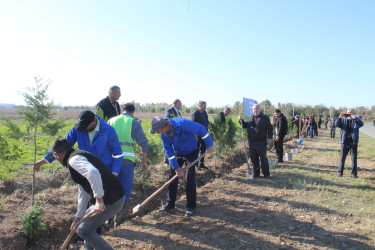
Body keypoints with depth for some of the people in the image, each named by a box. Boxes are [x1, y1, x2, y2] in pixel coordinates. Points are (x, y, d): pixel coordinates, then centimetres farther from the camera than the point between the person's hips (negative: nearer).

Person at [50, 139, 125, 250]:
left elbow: (93, 173, -33)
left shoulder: (73, 160, -9)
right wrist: (77, 219, 31)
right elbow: (83, 194, 27)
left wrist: (99, 199, -29)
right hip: (117, 195, 10)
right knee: (89, 224, 30)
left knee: (83, 231, 6)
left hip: (110, 202, -10)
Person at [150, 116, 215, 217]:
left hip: (191, 153, -5)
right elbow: (168, 150, -9)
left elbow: (201, 129, -26)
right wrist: (176, 167, -13)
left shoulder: (182, 124, -34)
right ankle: (170, 205, 16)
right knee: (172, 177, 3)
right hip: (177, 154, 5)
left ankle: (191, 207, 1)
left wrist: (209, 145, -22)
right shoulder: (163, 134, -15)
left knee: (190, 179, -11)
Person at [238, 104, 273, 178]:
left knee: (263, 158, 1)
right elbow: (245, 125, 19)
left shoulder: (265, 118, 3)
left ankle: (266, 174, 10)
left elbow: (270, 128, 4)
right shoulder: (250, 118, 10)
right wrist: (241, 120, 2)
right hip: (252, 142, 3)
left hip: (262, 142, -3)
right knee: (254, 159, 9)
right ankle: (256, 173, 20)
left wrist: (269, 138, -4)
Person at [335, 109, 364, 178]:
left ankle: (354, 173, 12)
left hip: (354, 142, 0)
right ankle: (340, 172, 11)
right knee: (342, 157, 3)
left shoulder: (356, 121, 6)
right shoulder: (343, 120, 10)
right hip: (345, 141, 1)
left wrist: (355, 118, -28)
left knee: (354, 158, 3)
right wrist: (340, 117, -20)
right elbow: (336, 124, -4)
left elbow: (361, 124, -14)